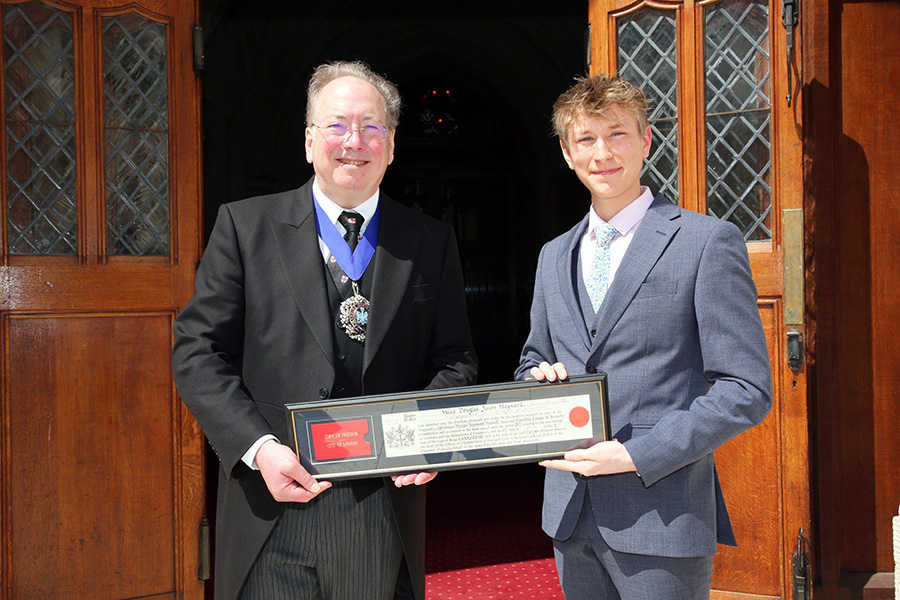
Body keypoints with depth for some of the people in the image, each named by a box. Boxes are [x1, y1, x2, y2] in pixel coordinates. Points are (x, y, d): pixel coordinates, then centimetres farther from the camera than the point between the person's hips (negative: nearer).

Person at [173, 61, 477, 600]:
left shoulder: (431, 243, 6)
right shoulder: (245, 225, 1)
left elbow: (455, 359, 8)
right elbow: (199, 351, -2)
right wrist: (258, 447, -13)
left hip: (386, 510, 2)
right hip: (274, 503, -1)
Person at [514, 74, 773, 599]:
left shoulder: (709, 242, -6)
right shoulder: (554, 257, 13)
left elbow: (747, 390, -9)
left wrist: (636, 455, -17)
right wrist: (540, 377, -2)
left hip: (662, 512, -5)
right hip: (570, 513, 5)